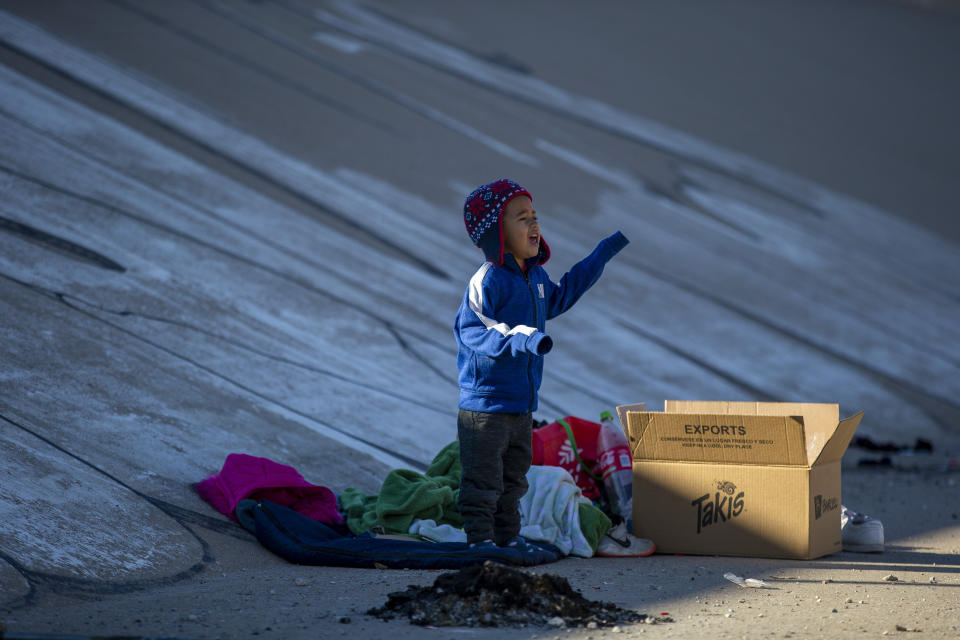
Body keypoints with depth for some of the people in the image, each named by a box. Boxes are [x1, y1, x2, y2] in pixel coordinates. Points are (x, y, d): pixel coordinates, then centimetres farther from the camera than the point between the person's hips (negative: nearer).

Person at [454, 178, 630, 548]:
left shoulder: (535, 275, 9)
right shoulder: (486, 281, -19)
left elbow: (559, 297, 30)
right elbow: (469, 329, -26)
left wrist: (605, 252, 33)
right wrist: (519, 338, -39)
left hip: (522, 404, 9)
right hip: (485, 402, -9)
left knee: (513, 479, 19)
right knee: (482, 479, -2)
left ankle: (508, 537, 29)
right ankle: (480, 539, 7)